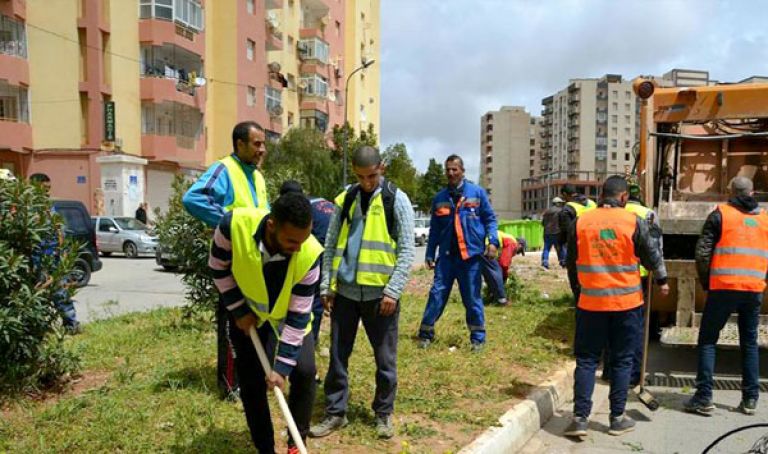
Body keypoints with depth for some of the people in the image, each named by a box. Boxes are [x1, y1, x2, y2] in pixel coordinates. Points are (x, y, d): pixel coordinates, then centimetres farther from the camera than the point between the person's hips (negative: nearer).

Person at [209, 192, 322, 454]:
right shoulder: (234, 225, -35)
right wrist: (239, 310, -14)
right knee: (251, 382, 2)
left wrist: (282, 366, -25)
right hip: (249, 314, 1)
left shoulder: (310, 254, -35)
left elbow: (298, 315, -26)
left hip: (288, 315, 0)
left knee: (304, 371, -14)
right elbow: (218, 268, -13)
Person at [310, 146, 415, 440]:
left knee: (385, 359, 8)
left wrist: (393, 291, -13)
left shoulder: (397, 200, -3)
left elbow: (406, 250, -6)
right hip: (345, 291, 3)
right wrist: (327, 285, 3)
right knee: (338, 355, 10)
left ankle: (384, 413, 25)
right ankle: (335, 412, 24)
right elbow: (330, 245, 9)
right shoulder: (344, 199, 7)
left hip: (380, 293, -3)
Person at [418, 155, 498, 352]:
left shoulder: (477, 192, 1)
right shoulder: (439, 198, 9)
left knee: (472, 298, 6)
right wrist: (429, 254, 9)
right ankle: (426, 333, 11)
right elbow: (434, 230, 13)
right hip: (446, 255, 2)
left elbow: (490, 218, 3)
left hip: (471, 254, -2)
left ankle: (478, 338, 19)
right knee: (437, 293, 0)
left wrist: (493, 241, -12)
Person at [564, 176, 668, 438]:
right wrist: (662, 280, 23)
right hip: (627, 302, -1)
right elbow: (651, 255, 4)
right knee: (622, 361, 12)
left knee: (586, 360, 9)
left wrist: (578, 292, 21)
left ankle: (580, 418, 6)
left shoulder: (581, 222, 0)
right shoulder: (633, 222, -6)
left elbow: (571, 263, 7)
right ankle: (618, 419, 18)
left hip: (591, 302, 1)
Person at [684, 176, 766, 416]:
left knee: (708, 340, 4)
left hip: (724, 288, -4)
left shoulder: (720, 214, -2)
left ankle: (704, 398, 1)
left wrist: (705, 282, 4)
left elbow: (702, 252, -7)